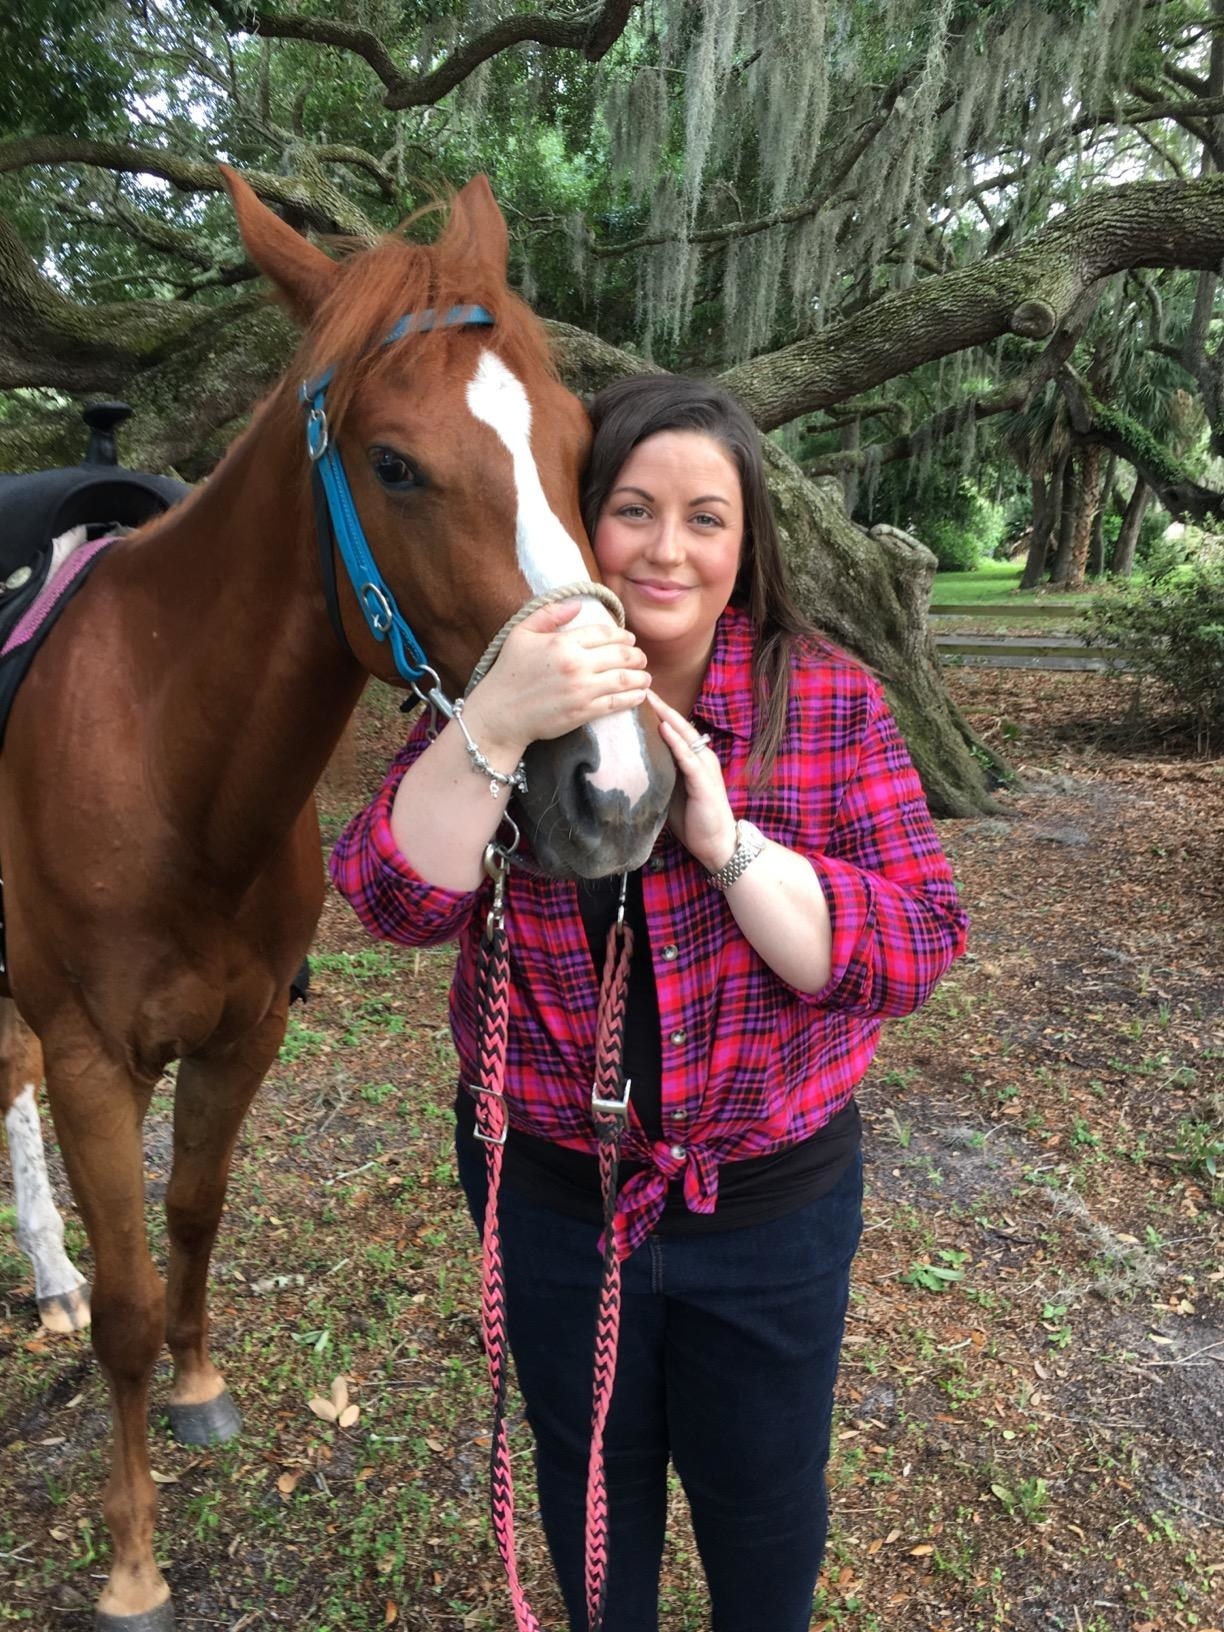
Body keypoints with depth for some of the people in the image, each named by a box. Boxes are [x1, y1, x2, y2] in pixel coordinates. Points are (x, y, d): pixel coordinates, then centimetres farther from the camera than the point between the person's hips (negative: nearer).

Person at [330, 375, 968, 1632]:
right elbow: (399, 903, -19)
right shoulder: (500, 690, -8)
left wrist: (728, 837, -31)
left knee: (765, 1495, 23)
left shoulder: (833, 703, -12)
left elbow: (915, 950, -18)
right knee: (588, 1477, 27)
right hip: (547, 1187, 1)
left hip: (772, 1198, 0)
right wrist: (496, 727, -34)